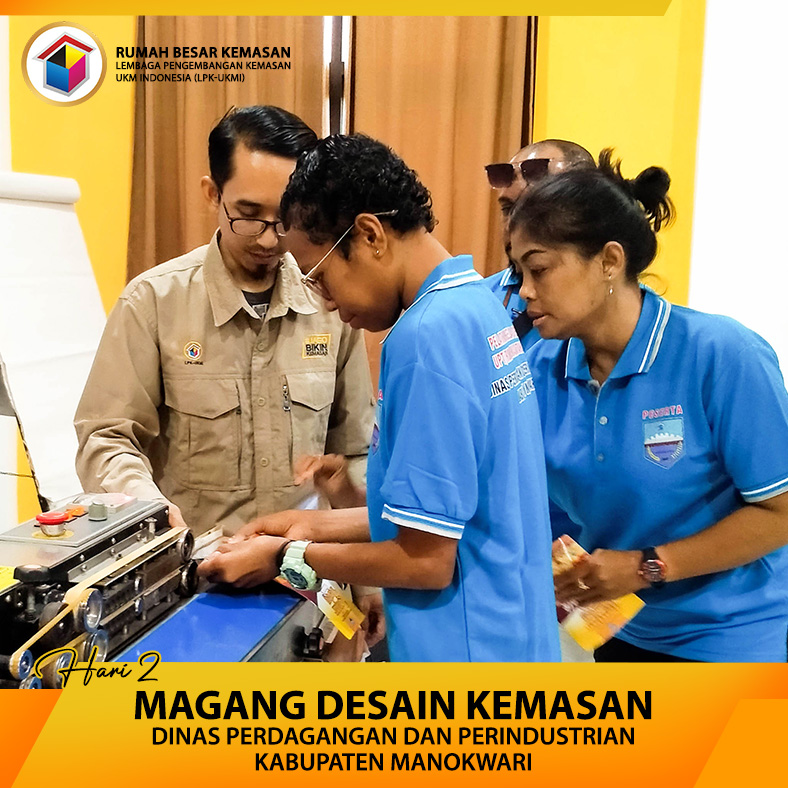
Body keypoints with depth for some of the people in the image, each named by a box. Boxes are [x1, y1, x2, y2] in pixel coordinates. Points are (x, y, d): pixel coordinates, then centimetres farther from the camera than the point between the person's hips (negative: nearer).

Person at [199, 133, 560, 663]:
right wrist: (318, 525, 10)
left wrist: (287, 558, -8)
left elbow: (426, 559, -21)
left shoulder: (427, 335, -24)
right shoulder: (478, 303, 4)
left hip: (466, 646, -8)